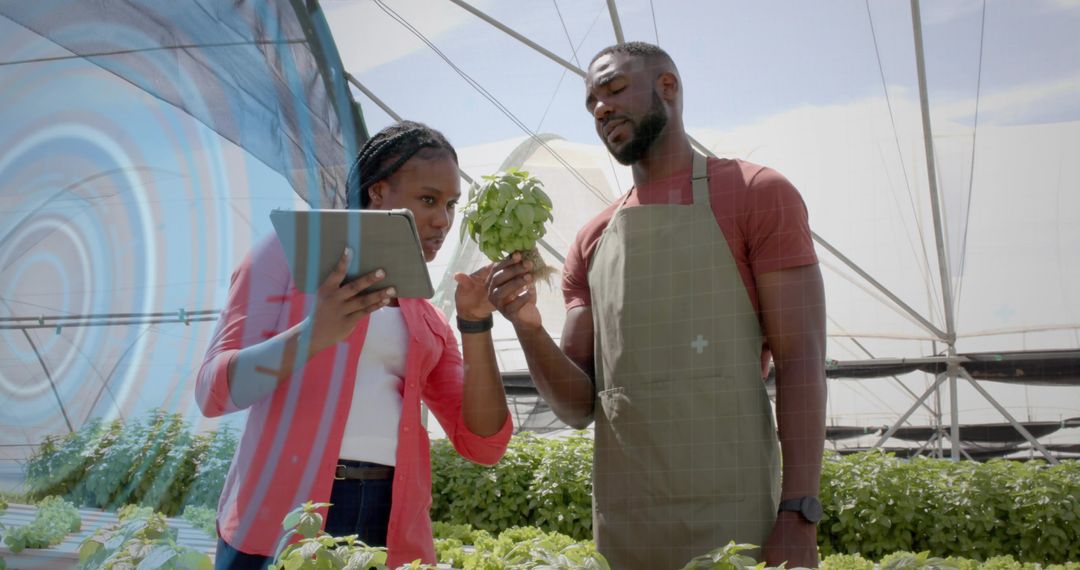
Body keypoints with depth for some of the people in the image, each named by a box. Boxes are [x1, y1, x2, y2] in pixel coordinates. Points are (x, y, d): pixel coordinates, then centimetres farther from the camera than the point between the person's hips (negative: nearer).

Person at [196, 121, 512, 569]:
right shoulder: (292, 252, 2)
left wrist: (475, 323, -5)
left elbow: (484, 444, 6)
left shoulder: (428, 321, 14)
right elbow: (213, 390, -7)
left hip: (393, 529, 4)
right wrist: (314, 334, -24)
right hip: (280, 515, -4)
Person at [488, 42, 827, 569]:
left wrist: (799, 513, -13)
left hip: (733, 518, -4)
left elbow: (801, 359, -6)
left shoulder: (757, 194, 1)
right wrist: (528, 328, -7)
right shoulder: (591, 241, 13)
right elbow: (579, 407, 11)